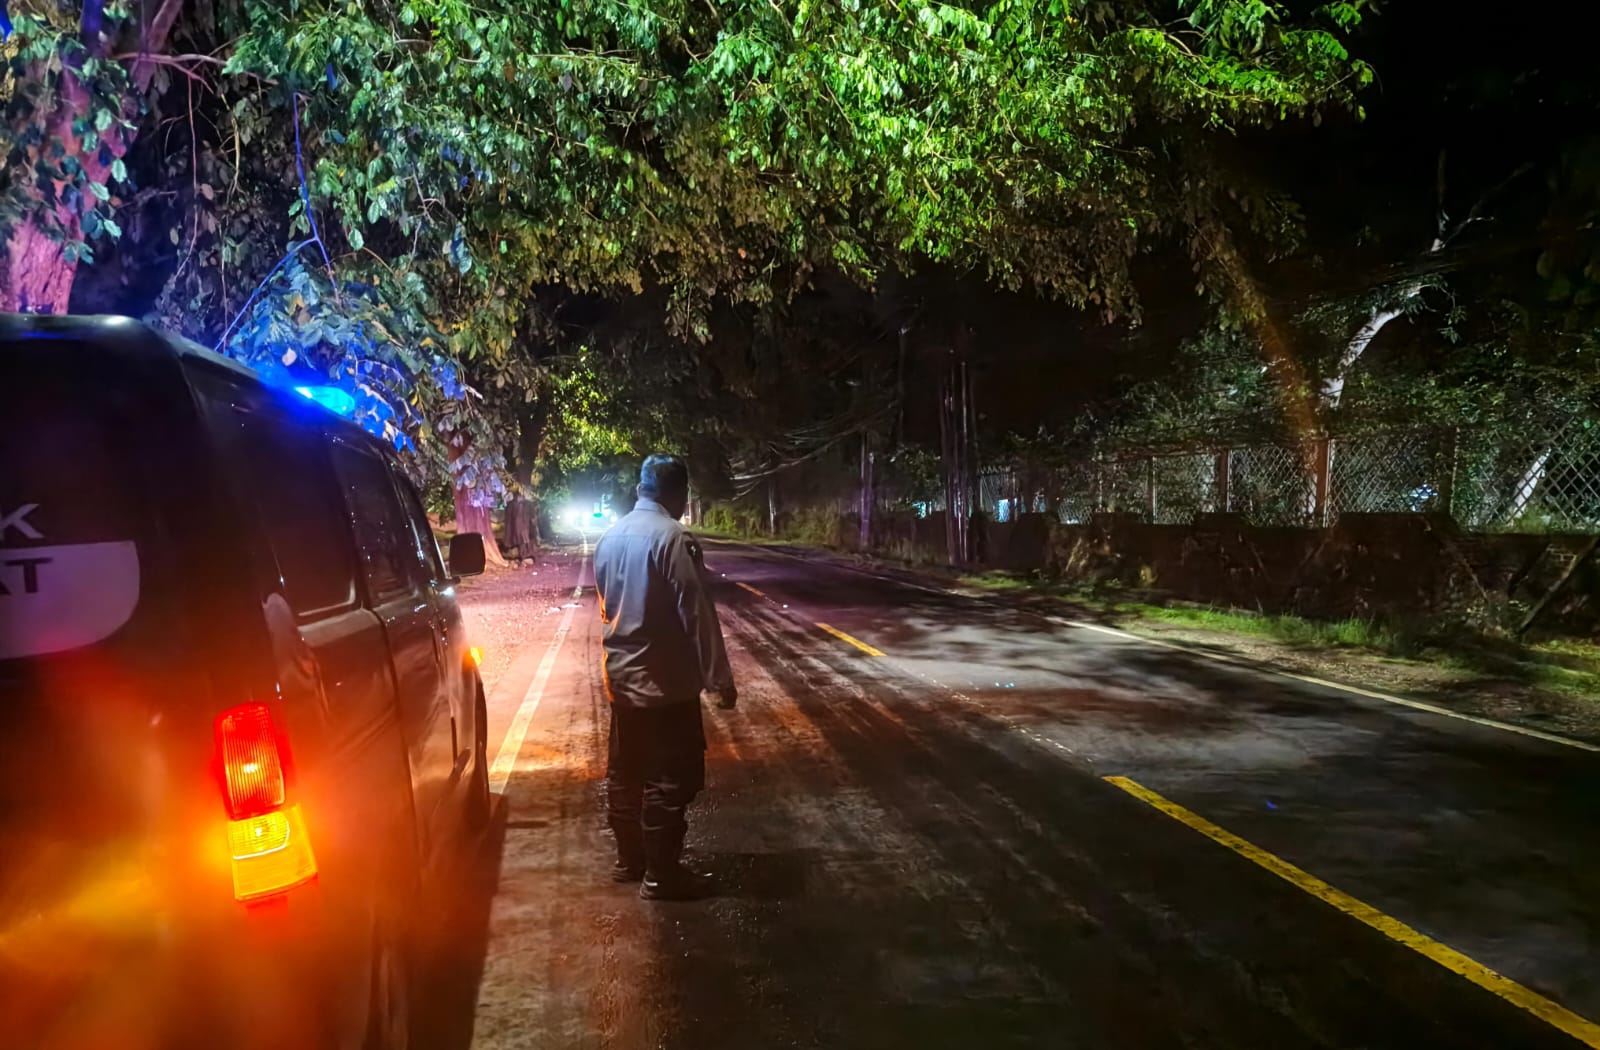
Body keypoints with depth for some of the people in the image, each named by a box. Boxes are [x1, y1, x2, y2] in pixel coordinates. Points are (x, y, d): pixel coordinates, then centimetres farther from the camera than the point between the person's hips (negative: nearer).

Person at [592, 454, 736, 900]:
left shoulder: (610, 537, 7)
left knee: (624, 772, 16)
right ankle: (661, 874, 7)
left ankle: (629, 859, 27)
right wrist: (719, 678, -14)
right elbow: (697, 614, -19)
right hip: (665, 681, -8)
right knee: (669, 779, 1)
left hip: (621, 675, 8)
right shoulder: (672, 537, -19)